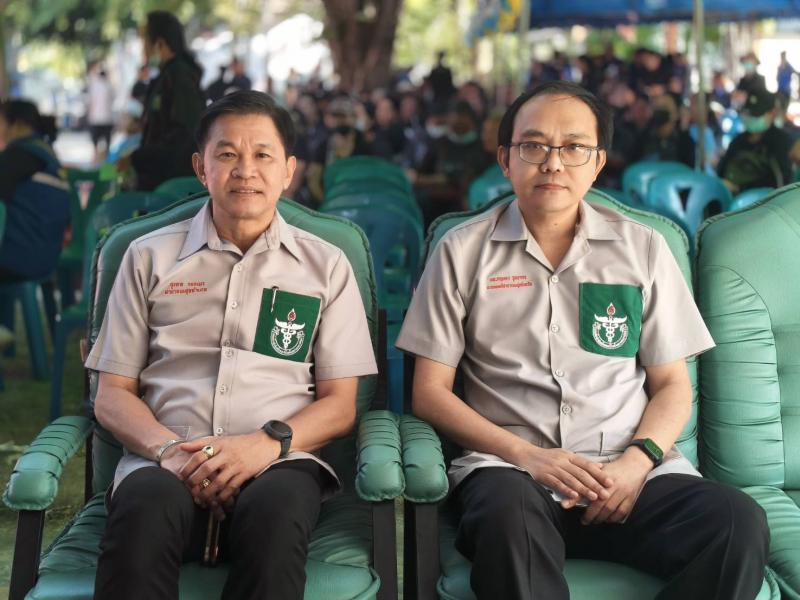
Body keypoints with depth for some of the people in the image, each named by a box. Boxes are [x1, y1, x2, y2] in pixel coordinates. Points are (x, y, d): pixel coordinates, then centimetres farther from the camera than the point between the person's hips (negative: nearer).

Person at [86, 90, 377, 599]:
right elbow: (113, 394, 13)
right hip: (166, 464, 0)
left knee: (274, 511, -37)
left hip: (276, 462, 0)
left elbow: (340, 404, 11)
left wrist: (268, 442, -10)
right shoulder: (151, 257, 17)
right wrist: (169, 449, -9)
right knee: (147, 507, -37)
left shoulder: (326, 266, 16)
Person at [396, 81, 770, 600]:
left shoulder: (643, 249, 12)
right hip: (509, 465, -2)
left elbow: (673, 386, 14)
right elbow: (431, 392, 5)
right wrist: (526, 455, -10)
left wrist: (637, 461, -8)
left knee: (739, 523, -28)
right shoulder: (464, 251, 7)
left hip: (631, 470, 2)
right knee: (508, 514, -39)